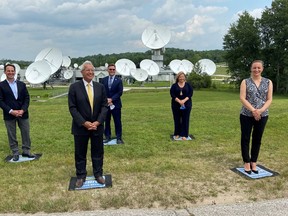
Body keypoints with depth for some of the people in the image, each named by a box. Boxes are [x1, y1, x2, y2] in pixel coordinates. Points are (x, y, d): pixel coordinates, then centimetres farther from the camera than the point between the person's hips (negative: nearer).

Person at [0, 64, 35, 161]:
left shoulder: (22, 84, 7)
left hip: (23, 113, 3)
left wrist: (22, 110, -10)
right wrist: (11, 111, -15)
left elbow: (27, 98, 4)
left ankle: (26, 151, 20)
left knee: (26, 133, 7)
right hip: (9, 115, -2)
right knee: (11, 135, 6)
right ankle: (15, 153, 18)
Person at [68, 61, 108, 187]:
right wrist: (84, 123, -16)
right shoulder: (74, 87, -5)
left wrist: (98, 122, -11)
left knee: (98, 152, 12)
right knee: (80, 153, 10)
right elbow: (72, 108, -8)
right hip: (81, 127, -2)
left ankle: (98, 174, 28)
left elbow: (104, 106, 1)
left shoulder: (100, 87, 4)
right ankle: (81, 176, 25)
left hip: (97, 126, 2)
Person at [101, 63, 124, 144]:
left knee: (117, 122, 1)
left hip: (115, 104, -2)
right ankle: (107, 137, 18)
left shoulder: (119, 80, 0)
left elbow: (120, 92, -7)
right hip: (106, 104, 2)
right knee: (106, 121, 8)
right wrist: (106, 100, -12)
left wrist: (111, 99, -15)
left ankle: (119, 137, 10)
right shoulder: (104, 80, 7)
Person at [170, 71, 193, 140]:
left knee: (185, 120, -1)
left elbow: (190, 94, -3)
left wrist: (184, 100, -17)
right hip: (176, 105, 0)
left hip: (186, 105, 0)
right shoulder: (174, 85, 3)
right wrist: (179, 101, -19)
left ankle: (184, 135, 5)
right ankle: (177, 134, 18)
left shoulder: (188, 85, 5)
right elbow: (172, 94, -6)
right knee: (177, 119, 6)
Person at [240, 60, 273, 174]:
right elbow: (242, 98, -9)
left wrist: (260, 110, -17)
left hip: (262, 115, 2)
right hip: (247, 115, -2)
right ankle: (247, 162, 16)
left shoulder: (268, 82, 5)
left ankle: (253, 162, 22)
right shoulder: (245, 82, -1)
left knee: (257, 139, 10)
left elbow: (269, 99, 0)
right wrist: (253, 110, -19)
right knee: (245, 138, 3)